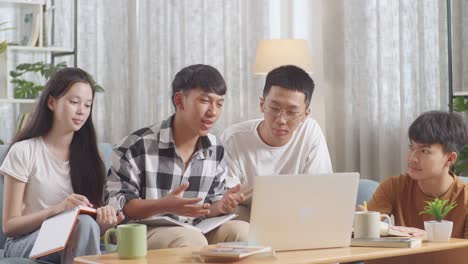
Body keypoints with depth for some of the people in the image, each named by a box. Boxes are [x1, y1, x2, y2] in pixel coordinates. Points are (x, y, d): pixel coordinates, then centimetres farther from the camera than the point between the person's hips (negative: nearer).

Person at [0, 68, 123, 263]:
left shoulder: (88, 155, 11)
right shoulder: (24, 152, -3)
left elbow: (94, 228, 8)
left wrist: (105, 222, -17)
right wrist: (57, 209, -20)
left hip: (75, 240, 4)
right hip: (24, 244, -4)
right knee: (83, 223, -35)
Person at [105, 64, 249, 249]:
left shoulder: (216, 150, 7)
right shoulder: (139, 145, -10)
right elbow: (114, 202, -11)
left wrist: (221, 206, -11)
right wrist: (164, 206, -27)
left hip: (195, 232, 6)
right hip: (144, 232, -5)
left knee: (244, 231, -20)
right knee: (192, 241, -36)